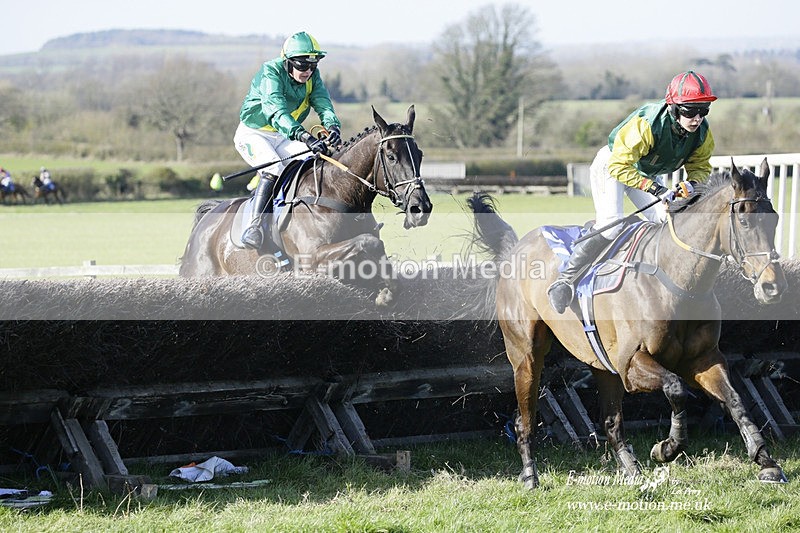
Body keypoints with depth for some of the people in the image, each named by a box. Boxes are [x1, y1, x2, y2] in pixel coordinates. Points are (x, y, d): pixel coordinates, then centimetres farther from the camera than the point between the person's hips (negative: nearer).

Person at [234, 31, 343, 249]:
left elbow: (323, 103, -15)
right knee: (274, 169, -33)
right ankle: (254, 225, -33)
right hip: (252, 133, -6)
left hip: (283, 138, 6)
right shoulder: (271, 72, -23)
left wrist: (332, 125, -40)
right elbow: (276, 110, -38)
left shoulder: (312, 76, -3)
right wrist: (304, 136, -53)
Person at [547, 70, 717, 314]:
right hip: (612, 164, -7)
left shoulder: (703, 134, -20)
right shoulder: (647, 125, -39)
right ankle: (565, 280, -19)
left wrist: (691, 184, -26)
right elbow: (620, 166, -38)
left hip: (649, 173, 7)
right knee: (610, 226, -23)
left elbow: (700, 166, -2)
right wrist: (656, 189, -44)